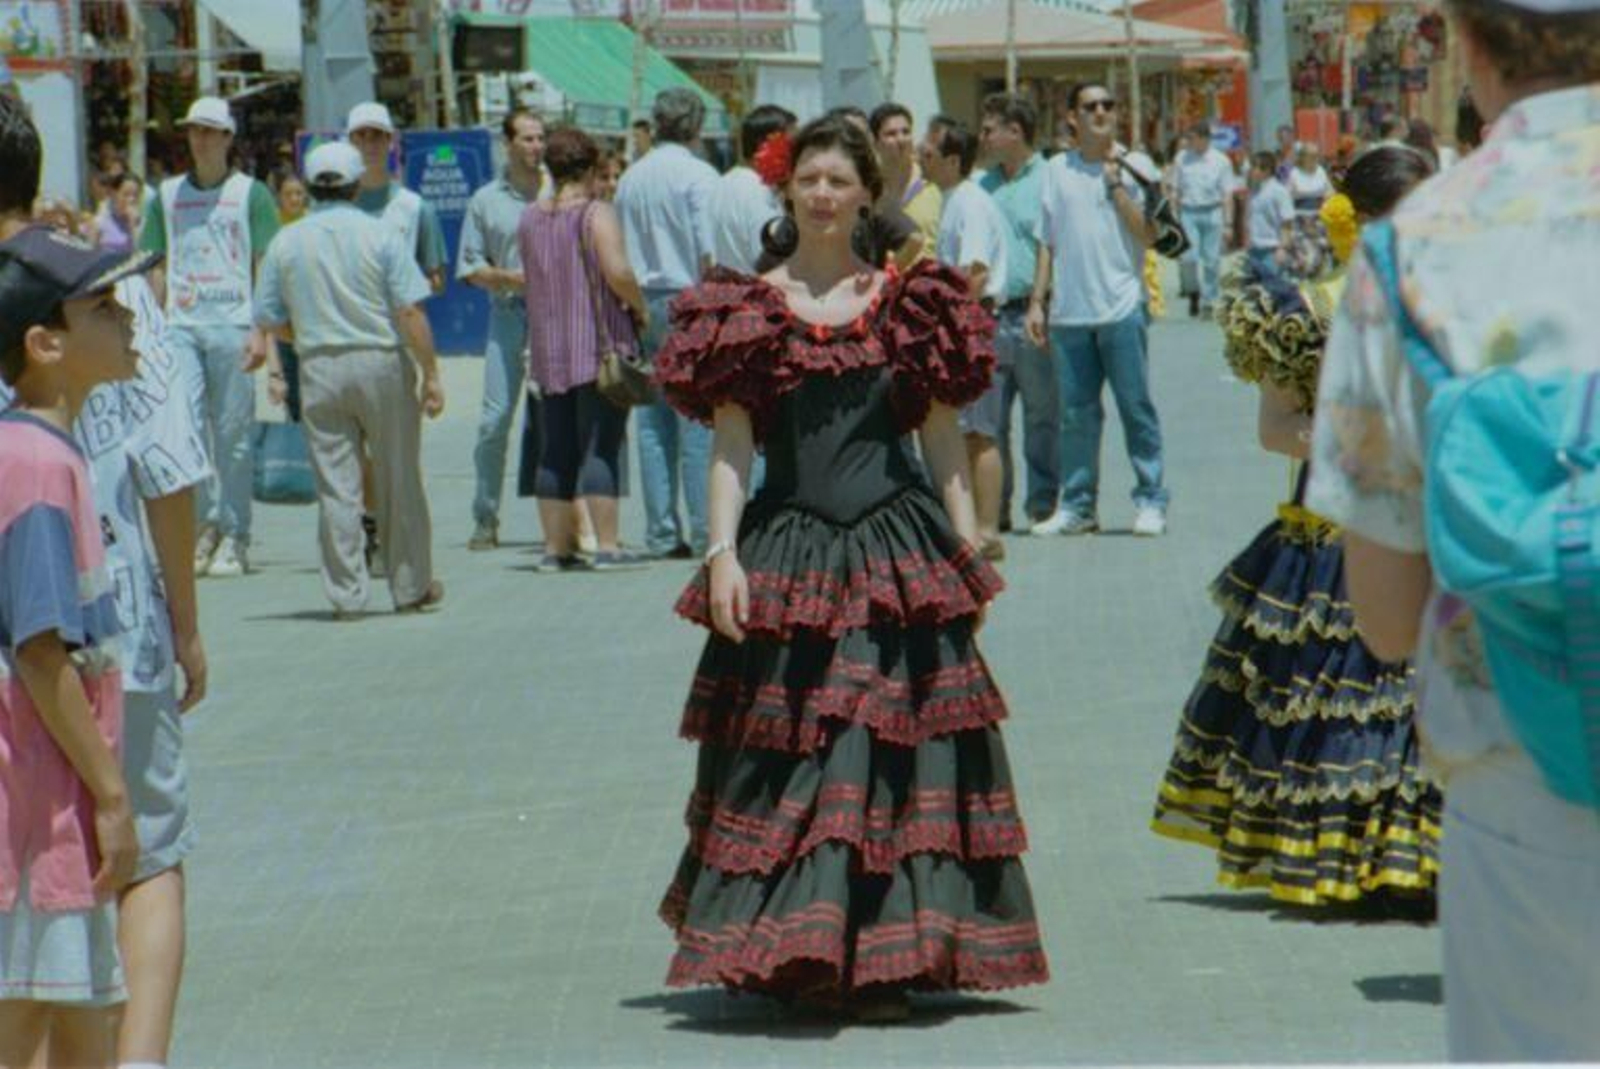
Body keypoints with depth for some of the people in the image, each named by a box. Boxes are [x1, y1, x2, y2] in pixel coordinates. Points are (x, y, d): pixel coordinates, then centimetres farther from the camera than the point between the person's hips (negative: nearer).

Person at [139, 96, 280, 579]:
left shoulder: (251, 194, 3)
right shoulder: (168, 194, 13)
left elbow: (267, 267, 1)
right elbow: (156, 267, 16)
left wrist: (261, 331, -9)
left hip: (233, 325, -3)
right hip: (180, 325, 3)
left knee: (233, 434, 1)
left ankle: (234, 539, 7)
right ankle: (206, 523, 6)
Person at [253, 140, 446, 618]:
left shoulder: (286, 243, 2)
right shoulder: (381, 236, -6)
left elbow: (270, 319, 4)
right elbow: (410, 313, -11)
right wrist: (431, 374, -6)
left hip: (320, 368, 2)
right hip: (382, 363, -2)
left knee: (336, 487, 4)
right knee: (399, 481, 9)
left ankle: (347, 594, 3)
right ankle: (410, 586, 17)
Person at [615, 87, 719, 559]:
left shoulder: (630, 179, 11)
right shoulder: (697, 175, -7)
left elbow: (619, 254, 12)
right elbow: (709, 252, -13)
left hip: (641, 303, 6)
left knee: (653, 422, 7)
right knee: (699, 420, -5)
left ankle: (662, 532, 8)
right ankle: (704, 531, -7)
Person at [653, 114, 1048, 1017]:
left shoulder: (908, 302, 8)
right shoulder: (749, 307, 6)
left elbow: (944, 435, 10)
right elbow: (731, 443, 2)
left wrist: (968, 554, 6)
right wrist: (721, 552, -8)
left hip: (900, 553, 0)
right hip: (787, 560, 0)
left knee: (897, 752, -3)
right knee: (787, 751, -2)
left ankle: (881, 960, 0)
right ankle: (790, 954, 4)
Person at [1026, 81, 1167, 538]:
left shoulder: (1135, 165, 3)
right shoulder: (1057, 171, 12)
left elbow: (1149, 233, -6)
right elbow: (1047, 241, 14)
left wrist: (1115, 183, -9)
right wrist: (1037, 300, 8)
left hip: (1121, 307, -3)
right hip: (1069, 310, 3)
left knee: (1136, 408, -1)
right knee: (1076, 413, 5)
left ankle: (1150, 503, 4)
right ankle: (1077, 505, 11)